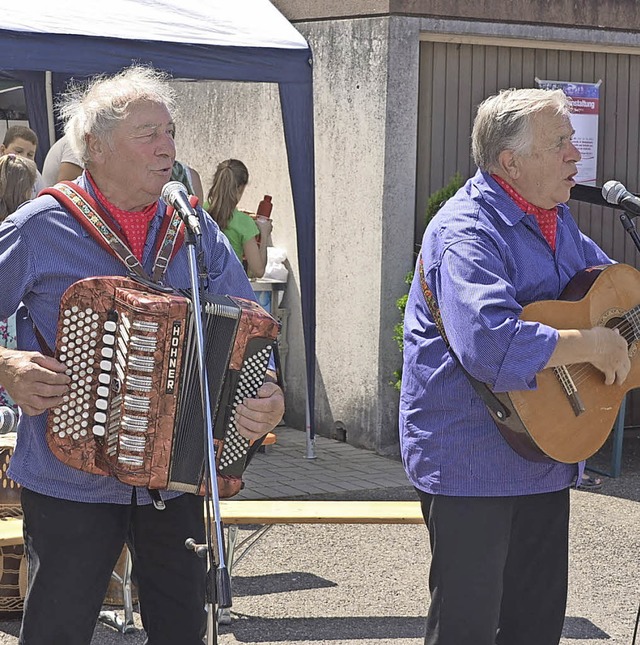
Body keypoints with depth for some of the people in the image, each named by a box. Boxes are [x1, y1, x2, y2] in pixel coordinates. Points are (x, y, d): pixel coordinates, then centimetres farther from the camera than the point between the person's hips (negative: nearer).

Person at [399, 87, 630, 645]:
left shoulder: (555, 220, 9)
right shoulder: (467, 232, -22)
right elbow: (491, 346, -38)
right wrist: (592, 345, -28)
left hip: (544, 456, 9)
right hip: (473, 465, -9)